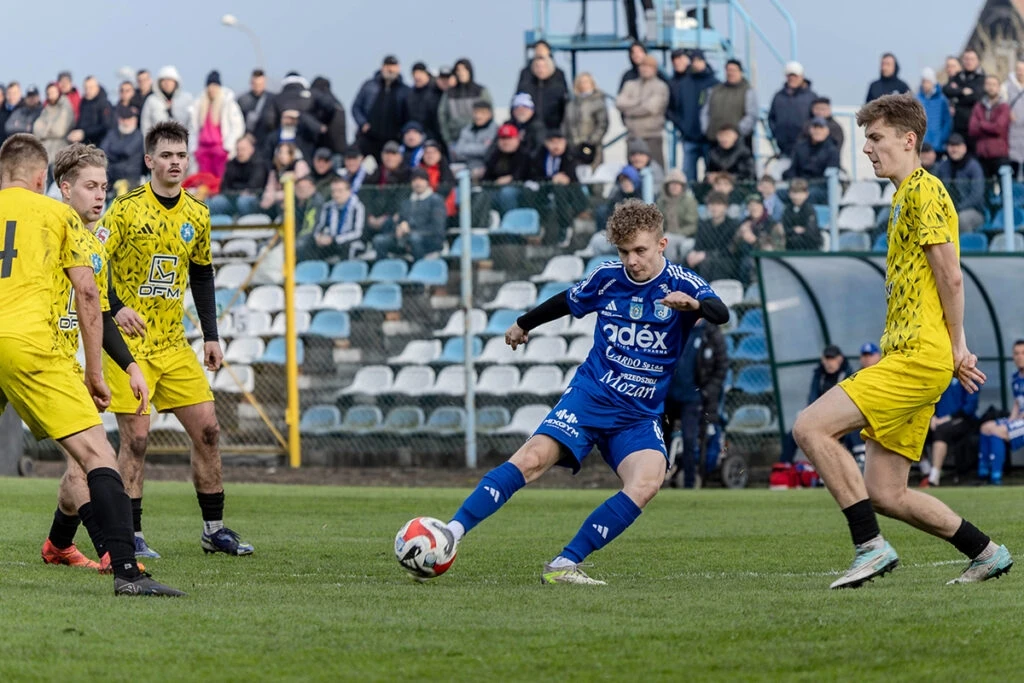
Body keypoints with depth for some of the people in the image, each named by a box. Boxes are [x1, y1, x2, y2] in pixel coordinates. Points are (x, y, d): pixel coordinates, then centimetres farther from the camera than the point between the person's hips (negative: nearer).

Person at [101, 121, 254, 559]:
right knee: (135, 437, -8)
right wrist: (116, 307, -21)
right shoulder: (127, 208, -8)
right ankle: (129, 535, 1)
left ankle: (213, 529, 13)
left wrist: (211, 335, 14)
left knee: (207, 429, 2)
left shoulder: (197, 215, 8)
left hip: (174, 343, 5)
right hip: (128, 341, -5)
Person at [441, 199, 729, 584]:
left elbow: (721, 314, -26)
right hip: (589, 395, 1)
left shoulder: (682, 284, -6)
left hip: (640, 416, -1)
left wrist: (694, 305, -49)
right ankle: (451, 534, -25)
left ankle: (563, 566, -24)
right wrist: (524, 324, 38)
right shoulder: (608, 278, 2)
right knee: (533, 458, -23)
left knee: (647, 482, -28)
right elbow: (567, 302, 23)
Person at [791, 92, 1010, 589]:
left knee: (811, 427, -18)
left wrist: (956, 347, -10)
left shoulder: (921, 191, -8)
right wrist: (955, 352, 15)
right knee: (885, 494, 7)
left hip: (918, 357, -10)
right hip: (908, 359, 10)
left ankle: (871, 547, -16)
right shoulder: (906, 195, 23)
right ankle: (987, 553, 17)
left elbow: (951, 277, -14)